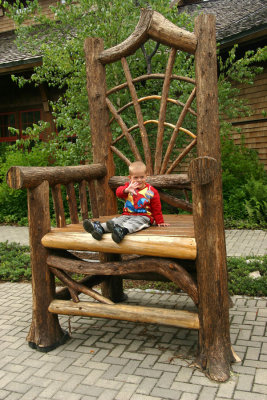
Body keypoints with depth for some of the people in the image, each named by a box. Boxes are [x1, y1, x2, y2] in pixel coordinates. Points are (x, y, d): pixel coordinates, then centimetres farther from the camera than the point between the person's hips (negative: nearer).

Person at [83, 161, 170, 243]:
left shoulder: (151, 191, 4)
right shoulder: (128, 186, 9)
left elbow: (156, 208, 10)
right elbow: (118, 192, -14)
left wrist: (160, 222, 9)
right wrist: (126, 190, -36)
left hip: (143, 216, -4)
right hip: (127, 215, 4)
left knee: (133, 223, -36)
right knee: (116, 221, -23)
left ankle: (122, 231, -67)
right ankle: (100, 228, -48)